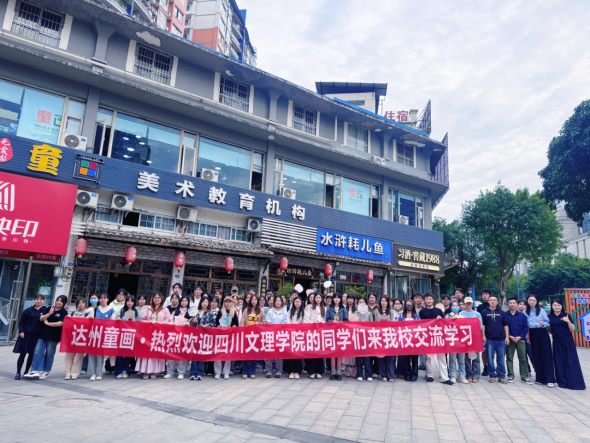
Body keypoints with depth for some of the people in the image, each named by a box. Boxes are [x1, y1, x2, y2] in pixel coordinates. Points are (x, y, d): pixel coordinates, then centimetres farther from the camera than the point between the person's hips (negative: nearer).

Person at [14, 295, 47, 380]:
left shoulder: (45, 310, 3)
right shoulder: (28, 310, 1)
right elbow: (21, 322, 3)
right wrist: (21, 331, -7)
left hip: (37, 336, 1)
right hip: (26, 335, -1)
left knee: (31, 355, 7)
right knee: (22, 354, 2)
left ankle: (26, 372, 20)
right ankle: (18, 373, 12)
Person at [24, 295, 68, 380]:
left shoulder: (64, 312, -6)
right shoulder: (49, 308, 8)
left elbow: (60, 323, -17)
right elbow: (41, 318, 1)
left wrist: (48, 323, -7)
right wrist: (49, 313, -17)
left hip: (53, 337, -4)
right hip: (43, 334, 4)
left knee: (49, 354, 5)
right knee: (37, 352, -2)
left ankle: (46, 372, 18)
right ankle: (35, 371, 2)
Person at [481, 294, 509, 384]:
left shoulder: (502, 313, 10)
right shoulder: (484, 313, 6)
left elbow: (505, 325, 10)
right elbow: (483, 325, 5)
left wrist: (507, 337, 4)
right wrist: (483, 336, -2)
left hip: (501, 339, 1)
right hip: (489, 339, -1)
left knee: (501, 359, 4)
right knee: (490, 359, 3)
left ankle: (501, 376, 14)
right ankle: (492, 375, 13)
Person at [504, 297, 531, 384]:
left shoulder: (522, 315, 6)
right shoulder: (505, 315, 1)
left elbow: (526, 328, 3)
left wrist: (519, 337, -8)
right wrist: (510, 336, -12)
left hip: (520, 340, 1)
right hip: (509, 340, -1)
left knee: (523, 359, 2)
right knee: (509, 358, 4)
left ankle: (524, 377, 9)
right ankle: (511, 375, 12)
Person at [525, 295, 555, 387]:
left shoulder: (542, 311, 3)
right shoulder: (525, 312, 8)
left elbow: (548, 322, -1)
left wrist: (543, 324, -22)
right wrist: (526, 336, 3)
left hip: (542, 334, -2)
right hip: (533, 334, 2)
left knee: (546, 356, -5)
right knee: (537, 356, 6)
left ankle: (550, 380, -4)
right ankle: (540, 378, 14)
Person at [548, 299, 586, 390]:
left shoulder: (566, 315, -2)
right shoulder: (550, 317, 3)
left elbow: (572, 329, -4)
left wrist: (568, 321, -21)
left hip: (568, 342, -2)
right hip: (557, 342, 2)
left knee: (571, 362, -1)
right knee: (559, 363, 5)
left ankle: (574, 383, 6)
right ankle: (563, 382, 15)